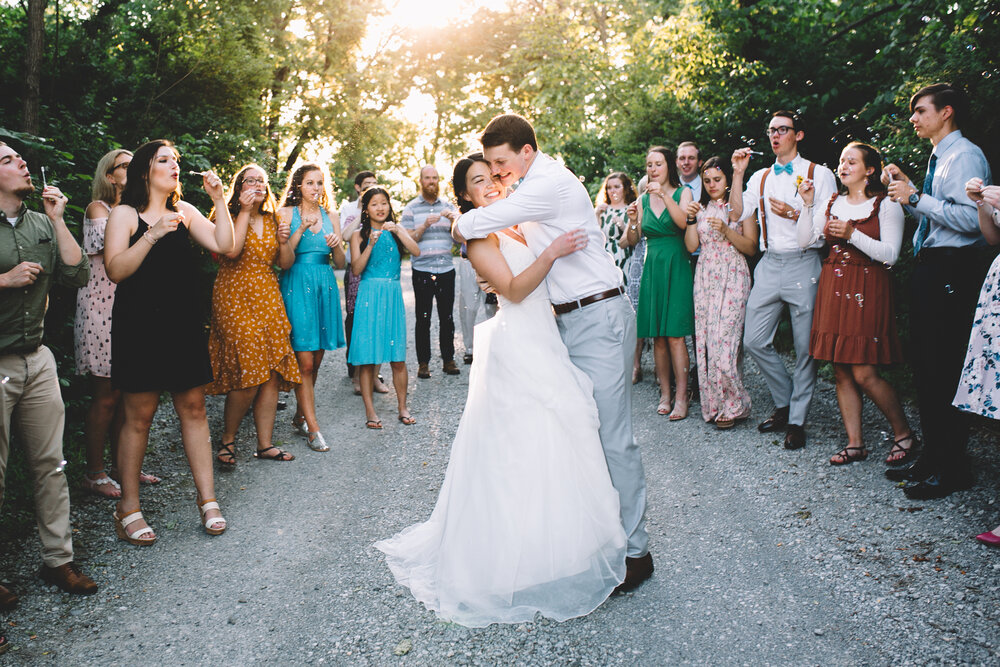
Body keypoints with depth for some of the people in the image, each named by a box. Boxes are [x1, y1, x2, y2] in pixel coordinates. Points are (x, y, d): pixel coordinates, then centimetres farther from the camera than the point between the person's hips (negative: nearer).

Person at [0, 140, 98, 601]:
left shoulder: (40, 224, 10)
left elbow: (76, 275, 1)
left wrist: (57, 219, -2)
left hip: (37, 359, 5)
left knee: (51, 463, 8)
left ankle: (58, 559, 20)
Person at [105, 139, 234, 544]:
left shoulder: (185, 211, 12)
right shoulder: (125, 214, 0)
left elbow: (224, 246, 1)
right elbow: (115, 270, -11)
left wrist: (218, 199, -4)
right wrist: (153, 234, -20)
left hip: (184, 324, 4)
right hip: (140, 325, -4)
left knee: (193, 408, 6)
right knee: (138, 416, 0)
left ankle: (207, 497, 13)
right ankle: (128, 506, 13)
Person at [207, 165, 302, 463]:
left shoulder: (272, 219, 16)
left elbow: (286, 264, 14)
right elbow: (231, 251, -21)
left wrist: (284, 241, -5)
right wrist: (244, 211, -16)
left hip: (268, 298, 6)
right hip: (235, 297, -6)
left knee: (272, 373, 0)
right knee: (247, 375, -13)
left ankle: (265, 444, 9)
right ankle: (227, 439, 7)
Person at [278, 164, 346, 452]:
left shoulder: (331, 216, 14)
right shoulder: (287, 213, 2)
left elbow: (341, 263, 12)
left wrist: (337, 245, -9)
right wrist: (302, 229, -16)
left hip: (325, 287, 4)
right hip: (297, 286, -4)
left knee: (315, 360, 7)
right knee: (304, 362, -7)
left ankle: (300, 417, 23)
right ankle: (313, 428, -2)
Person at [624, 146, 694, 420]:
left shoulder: (682, 192, 3)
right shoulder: (643, 199, 12)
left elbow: (683, 222, -16)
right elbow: (633, 240, 9)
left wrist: (664, 195, -24)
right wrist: (632, 220, -10)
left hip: (676, 267, -4)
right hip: (652, 268, 4)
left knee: (675, 335, -9)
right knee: (658, 336, 4)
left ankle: (681, 397, -4)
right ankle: (665, 393, 13)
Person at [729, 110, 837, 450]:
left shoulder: (819, 174, 4)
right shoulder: (760, 176, 16)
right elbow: (738, 212, 2)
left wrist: (795, 214, -14)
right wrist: (737, 173, -2)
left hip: (804, 264, -4)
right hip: (769, 265, 4)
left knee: (806, 346, -1)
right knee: (754, 340, 2)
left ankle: (797, 420, 10)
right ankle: (784, 403, 21)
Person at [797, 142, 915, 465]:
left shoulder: (887, 205, 0)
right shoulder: (831, 203, 15)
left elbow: (890, 254, -8)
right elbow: (805, 240, 9)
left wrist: (853, 235, -18)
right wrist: (808, 204, 0)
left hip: (867, 290, -5)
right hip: (833, 288, 5)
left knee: (864, 373, -9)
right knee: (841, 371, 4)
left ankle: (904, 432, 13)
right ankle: (855, 444, 12)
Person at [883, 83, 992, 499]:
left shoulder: (966, 156, -10)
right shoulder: (938, 158, 20)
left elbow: (970, 218, -23)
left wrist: (915, 197, -18)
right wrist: (907, 191, 11)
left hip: (953, 270, -10)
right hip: (931, 268, 10)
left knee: (944, 370, -8)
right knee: (925, 367, 13)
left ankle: (952, 469, 1)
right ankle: (932, 458, 23)